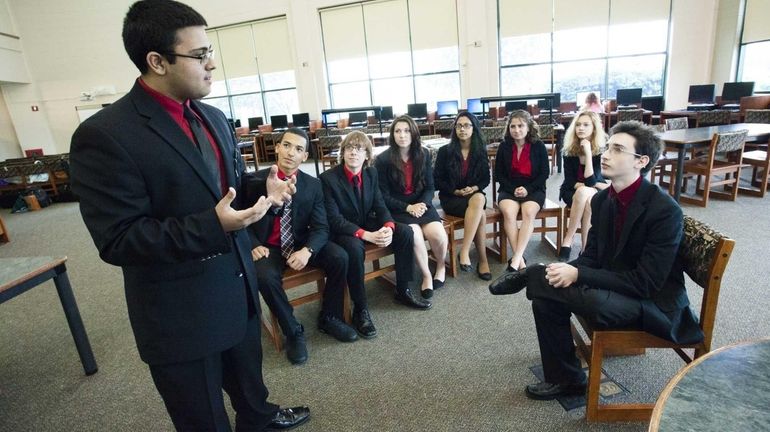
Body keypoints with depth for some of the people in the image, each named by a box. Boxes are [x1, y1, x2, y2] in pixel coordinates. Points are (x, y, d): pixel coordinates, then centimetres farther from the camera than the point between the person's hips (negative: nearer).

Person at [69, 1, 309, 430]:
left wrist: (264, 187, -8)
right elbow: (118, 241, -21)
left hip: (238, 286, 7)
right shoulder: (105, 135, -20)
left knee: (248, 374, 32)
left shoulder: (214, 118, 5)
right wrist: (212, 226, -32)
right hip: (181, 314, -7)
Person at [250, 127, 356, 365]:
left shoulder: (313, 185, -1)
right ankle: (293, 331, -6)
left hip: (301, 244, 2)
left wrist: (307, 250, -26)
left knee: (340, 257, -20)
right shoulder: (256, 180, -5)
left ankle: (329, 318, 3)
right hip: (269, 246, -2)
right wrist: (254, 246, -19)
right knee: (265, 277, -32)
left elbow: (321, 227, -6)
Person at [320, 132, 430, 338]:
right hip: (342, 231, -5)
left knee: (405, 232, -13)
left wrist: (388, 227, -22)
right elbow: (334, 219, -22)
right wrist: (365, 235, -33)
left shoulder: (371, 173, 0)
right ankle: (360, 309, -20)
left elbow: (380, 206, 0)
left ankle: (403, 290, 3)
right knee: (354, 248, -38)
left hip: (368, 224, 6)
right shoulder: (328, 178, -17)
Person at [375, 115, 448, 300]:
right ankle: (426, 275, -5)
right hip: (396, 209, -2)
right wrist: (408, 208, -17)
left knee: (438, 234, -24)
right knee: (415, 234, -30)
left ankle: (441, 266, 10)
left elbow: (429, 187, 5)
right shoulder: (383, 159, -6)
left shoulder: (424, 154, 3)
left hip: (421, 204, 3)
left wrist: (422, 205, -15)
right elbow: (384, 196, -6)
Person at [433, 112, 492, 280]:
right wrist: (457, 191, -13)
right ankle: (483, 260, -21)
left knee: (479, 199, -35)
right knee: (481, 214, -31)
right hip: (450, 198, -3)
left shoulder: (481, 151, 7)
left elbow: (485, 179, 9)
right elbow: (437, 180, -1)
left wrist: (475, 188, -13)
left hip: (475, 195, 3)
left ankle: (464, 252, -31)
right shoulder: (445, 151, -1)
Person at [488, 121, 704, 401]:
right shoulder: (602, 199, -1)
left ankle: (530, 276, -5)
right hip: (612, 287, 7)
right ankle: (565, 378, 4)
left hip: (654, 302, -7)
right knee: (546, 298, -13)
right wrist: (568, 270, -19)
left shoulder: (665, 210, -22)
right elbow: (592, 255, 4)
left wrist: (577, 275, -28)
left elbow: (646, 282, -23)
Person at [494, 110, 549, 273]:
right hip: (509, 189, 1)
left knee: (529, 212, -32)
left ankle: (516, 259, -34)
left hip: (533, 189, -1)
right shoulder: (504, 147, 3)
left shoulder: (539, 146, 0)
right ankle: (520, 259, -30)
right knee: (508, 212, -31)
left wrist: (528, 189, -14)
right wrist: (513, 189, -11)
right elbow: (498, 174, 5)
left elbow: (544, 173, 1)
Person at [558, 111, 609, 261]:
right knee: (585, 196, -33)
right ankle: (586, 249, -23)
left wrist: (588, 153, -29)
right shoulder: (569, 149, -9)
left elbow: (590, 181, -27)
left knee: (585, 194, -36)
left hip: (596, 194, -1)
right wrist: (586, 186, -18)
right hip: (572, 192, 1)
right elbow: (569, 182, -8)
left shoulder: (602, 150, -15)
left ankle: (568, 241, -26)